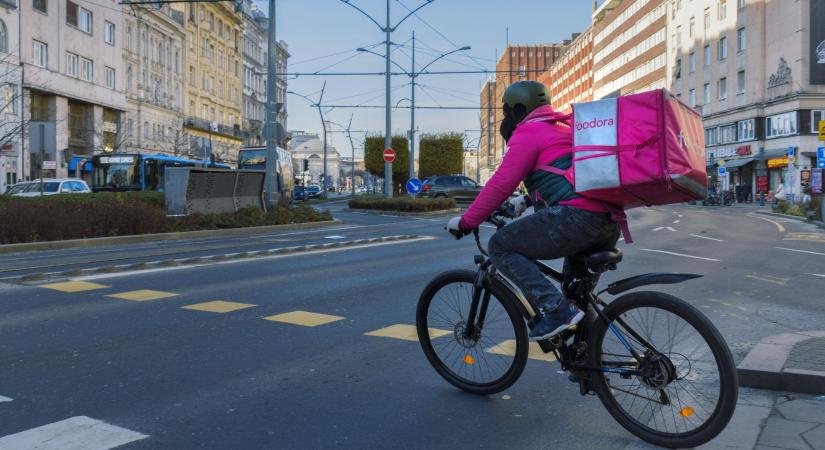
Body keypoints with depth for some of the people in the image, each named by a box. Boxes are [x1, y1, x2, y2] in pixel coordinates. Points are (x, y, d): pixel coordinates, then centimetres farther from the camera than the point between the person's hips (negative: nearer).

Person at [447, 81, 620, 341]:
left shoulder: (528, 132, 2)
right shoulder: (565, 128, 30)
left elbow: (500, 185, -5)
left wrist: (465, 222, 4)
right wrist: (528, 200, 53)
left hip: (576, 217, -9)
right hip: (610, 225, 10)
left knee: (501, 246, 0)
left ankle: (554, 310, -10)